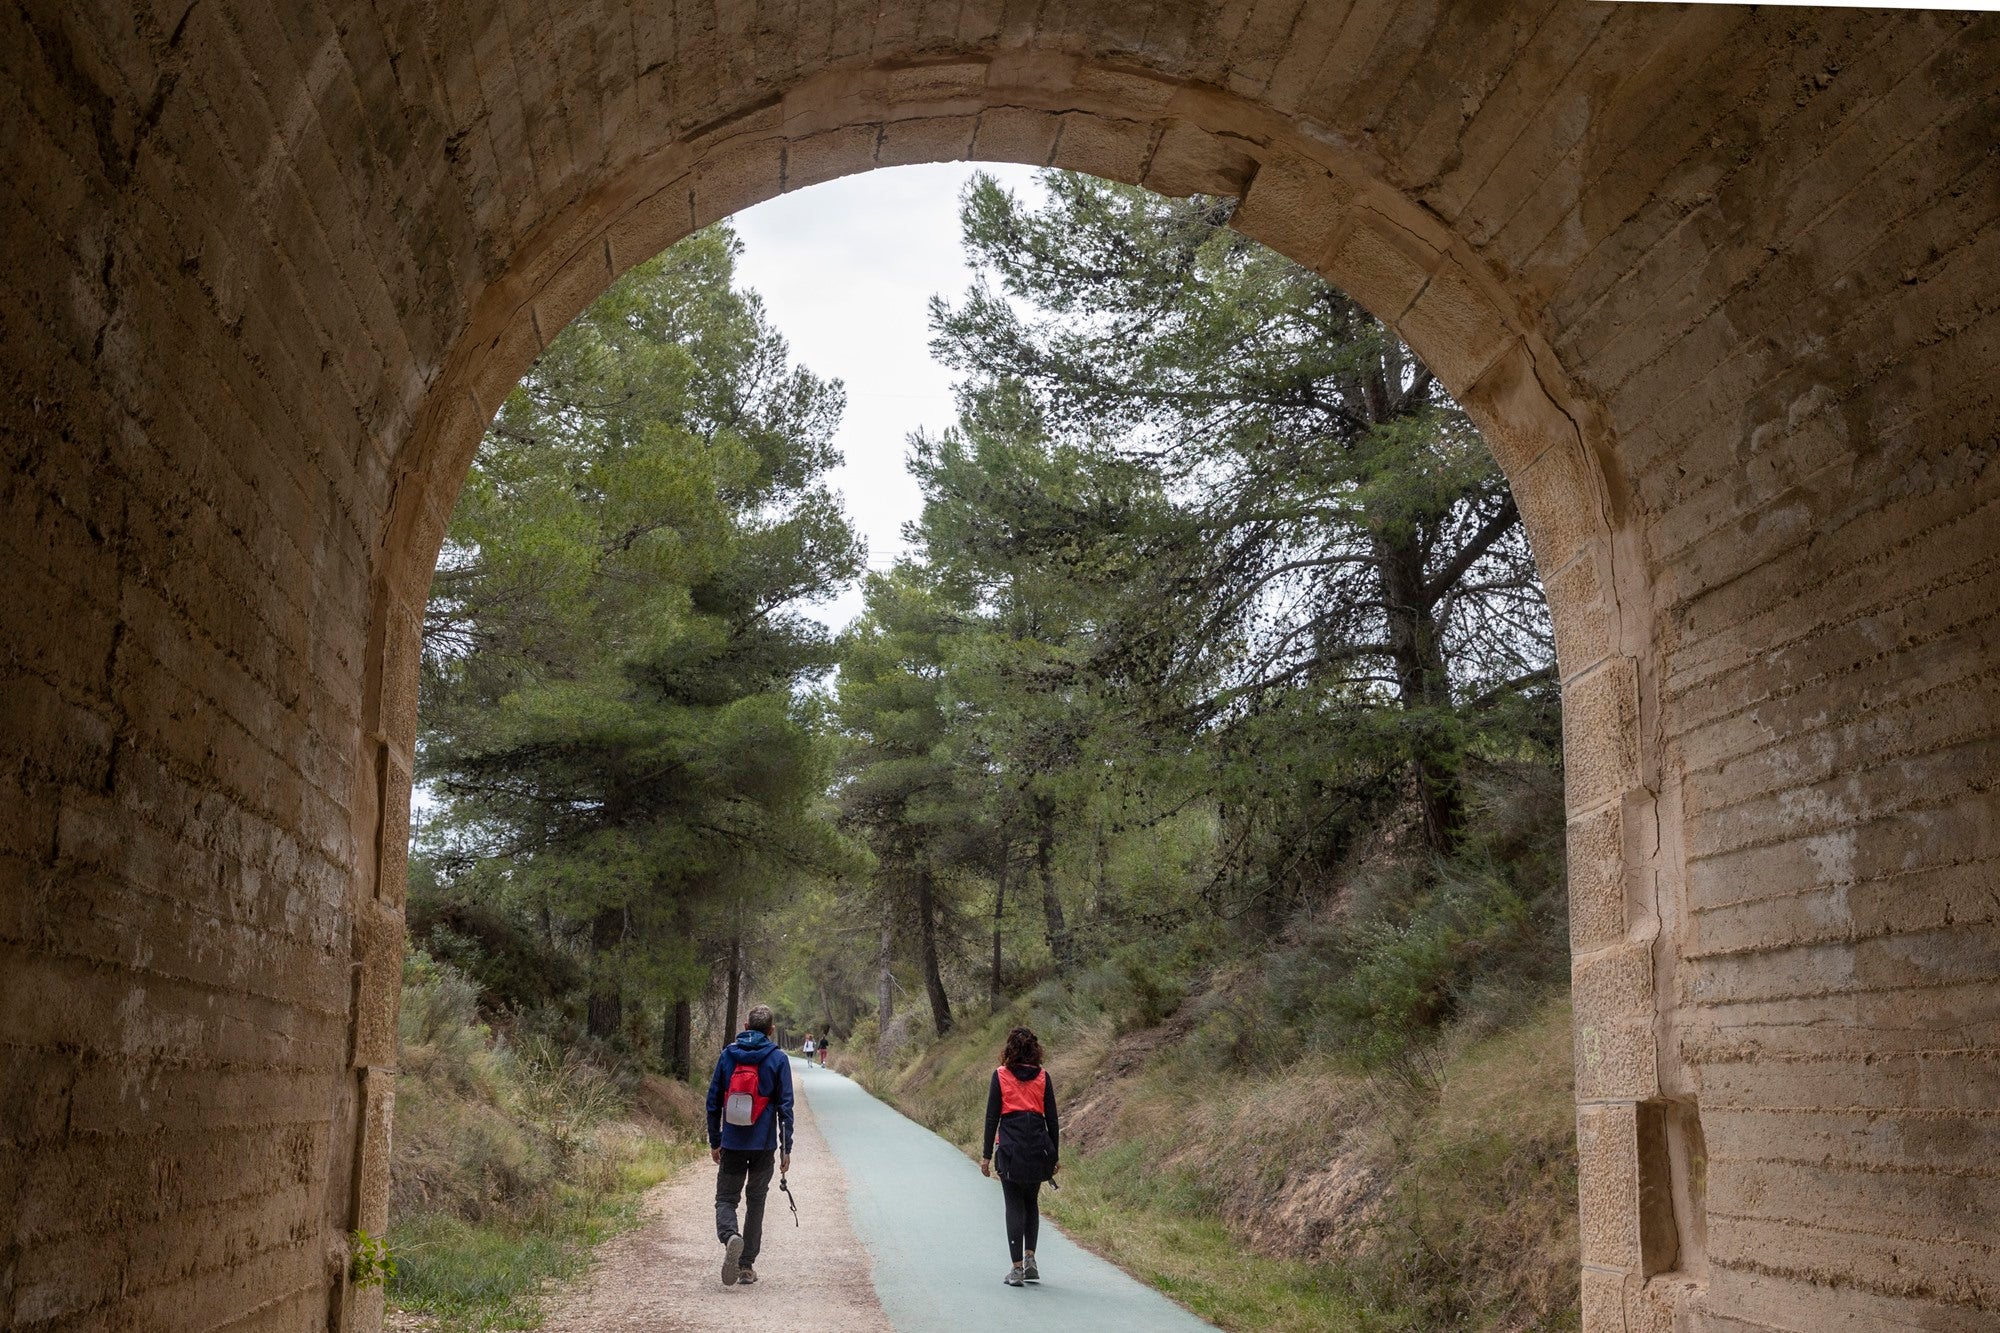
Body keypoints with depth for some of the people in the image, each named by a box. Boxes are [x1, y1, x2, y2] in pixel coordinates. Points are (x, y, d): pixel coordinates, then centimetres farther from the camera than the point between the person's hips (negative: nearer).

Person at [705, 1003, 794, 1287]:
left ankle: (730, 1236, -24)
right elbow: (785, 1106, -4)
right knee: (756, 1202, 12)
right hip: (764, 1145, -1)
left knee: (726, 1198, 8)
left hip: (732, 1144, 1)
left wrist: (714, 1141, 14)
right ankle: (747, 1266, 12)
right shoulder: (778, 1059, -3)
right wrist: (786, 1148, 1)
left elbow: (713, 1101, 6)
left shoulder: (727, 1054, 3)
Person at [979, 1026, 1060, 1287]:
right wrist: (1055, 1155, 11)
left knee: (1014, 1206, 4)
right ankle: (1029, 1258, 7)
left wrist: (986, 1155, 2)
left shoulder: (1000, 1076, -2)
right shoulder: (1042, 1076, 3)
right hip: (1039, 1147, 2)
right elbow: (1052, 1118, 4)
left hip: (1011, 1148, -2)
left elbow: (992, 1117, -3)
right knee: (1031, 1203, 18)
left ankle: (1017, 1268, 1)